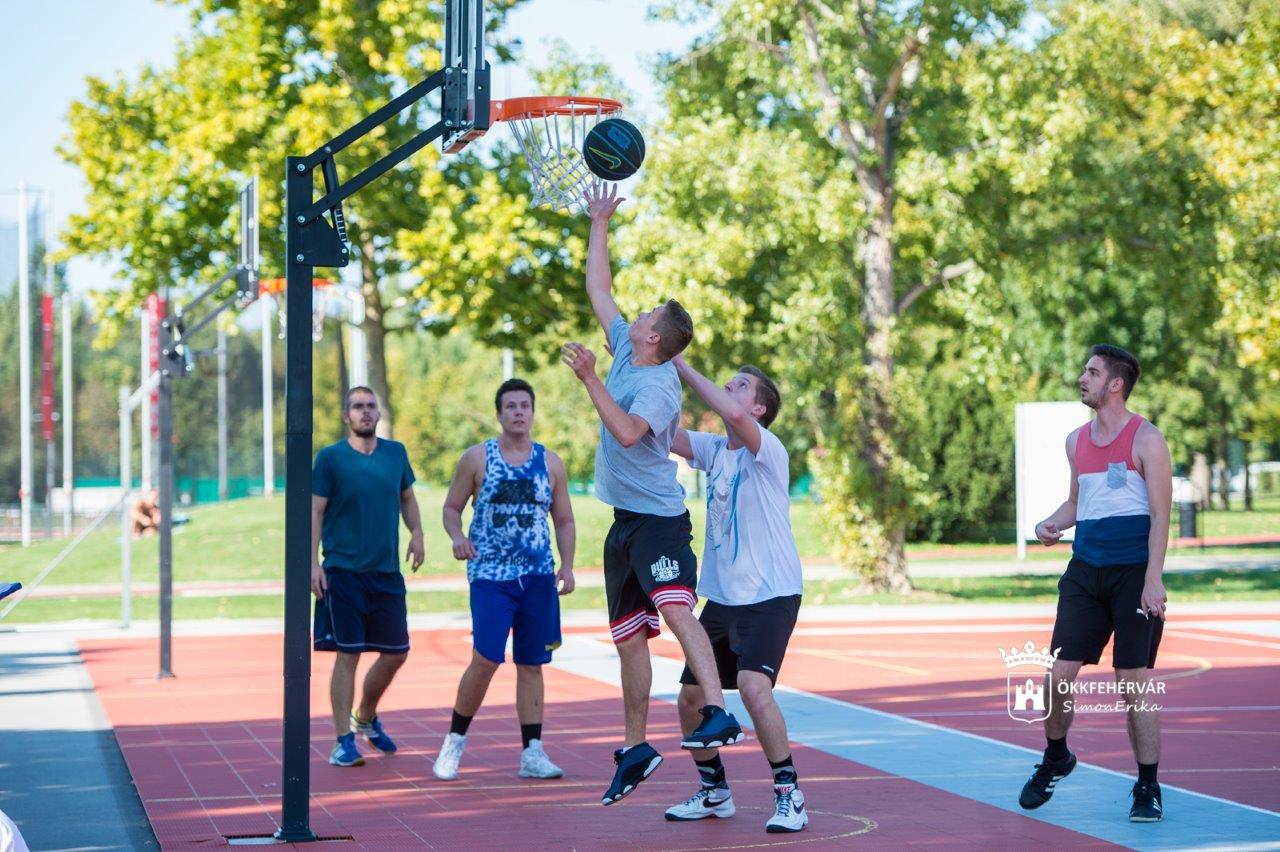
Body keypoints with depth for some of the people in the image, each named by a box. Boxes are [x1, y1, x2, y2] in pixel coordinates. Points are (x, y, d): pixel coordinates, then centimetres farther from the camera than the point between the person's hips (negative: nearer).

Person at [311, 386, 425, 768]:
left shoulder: (396, 453, 8)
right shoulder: (330, 458, -4)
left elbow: (406, 496, 21)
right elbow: (315, 511, -5)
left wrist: (416, 533, 4)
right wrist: (313, 562, -13)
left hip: (387, 572, 5)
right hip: (343, 571, -5)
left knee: (396, 653, 8)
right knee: (348, 655, -5)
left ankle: (366, 717, 33)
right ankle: (344, 740, 2)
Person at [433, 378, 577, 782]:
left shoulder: (551, 463, 8)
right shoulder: (477, 458, 1)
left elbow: (564, 521, 14)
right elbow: (451, 507, 6)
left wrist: (567, 564, 0)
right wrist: (457, 537, -14)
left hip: (538, 577, 3)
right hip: (490, 575, -3)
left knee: (531, 664, 6)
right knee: (486, 659, -12)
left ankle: (533, 753, 10)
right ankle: (454, 741, 6)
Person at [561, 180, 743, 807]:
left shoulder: (658, 384, -14)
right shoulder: (624, 352, 10)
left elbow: (628, 431, -31)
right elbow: (599, 290, 19)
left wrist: (590, 380, -28)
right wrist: (599, 224, 19)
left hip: (659, 520, -9)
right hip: (626, 521, 9)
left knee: (675, 608, -28)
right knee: (629, 635, 11)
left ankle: (718, 714, -39)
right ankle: (635, 748, 19)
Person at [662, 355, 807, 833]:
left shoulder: (767, 450, -13)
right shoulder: (713, 449, 8)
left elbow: (733, 414, -32)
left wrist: (681, 367, -25)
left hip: (770, 596, -8)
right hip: (722, 597, 8)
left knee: (753, 685, -26)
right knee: (690, 698, 9)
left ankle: (789, 796, -14)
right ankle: (714, 792, 29)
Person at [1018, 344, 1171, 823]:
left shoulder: (1146, 440, -7)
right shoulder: (1076, 441, 12)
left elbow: (1160, 514, -11)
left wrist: (1153, 580, -18)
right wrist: (1051, 524, 4)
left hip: (1133, 575, -5)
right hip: (1085, 572, 5)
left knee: (1133, 684, -4)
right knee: (1058, 676, 1)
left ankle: (1148, 789, 6)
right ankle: (1055, 759, 26)